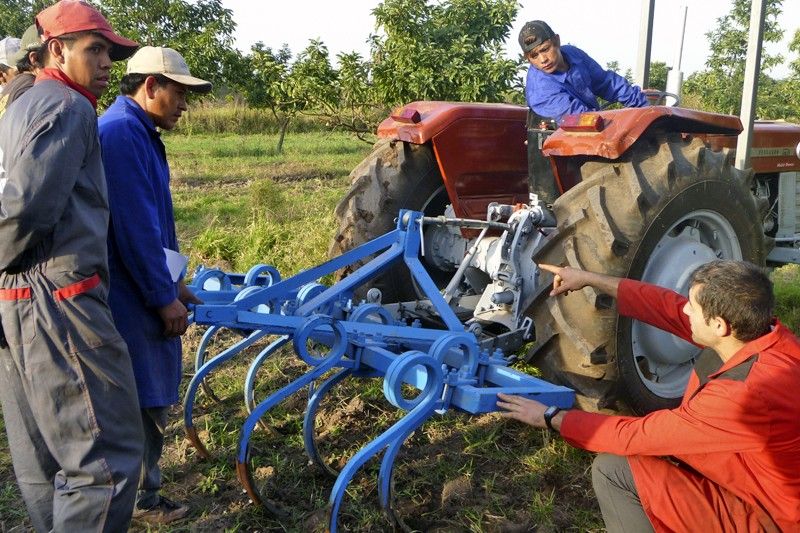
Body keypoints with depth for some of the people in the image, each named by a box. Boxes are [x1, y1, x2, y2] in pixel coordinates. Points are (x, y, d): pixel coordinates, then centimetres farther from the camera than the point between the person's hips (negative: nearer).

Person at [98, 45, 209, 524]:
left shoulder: (140, 133, 16)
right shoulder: (121, 132, -17)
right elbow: (134, 228, -22)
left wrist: (172, 283, 19)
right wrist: (164, 296, -17)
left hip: (145, 288, 10)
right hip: (131, 297, -10)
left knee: (150, 396, 18)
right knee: (145, 401, 1)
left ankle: (140, 490, 31)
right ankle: (141, 501, 16)